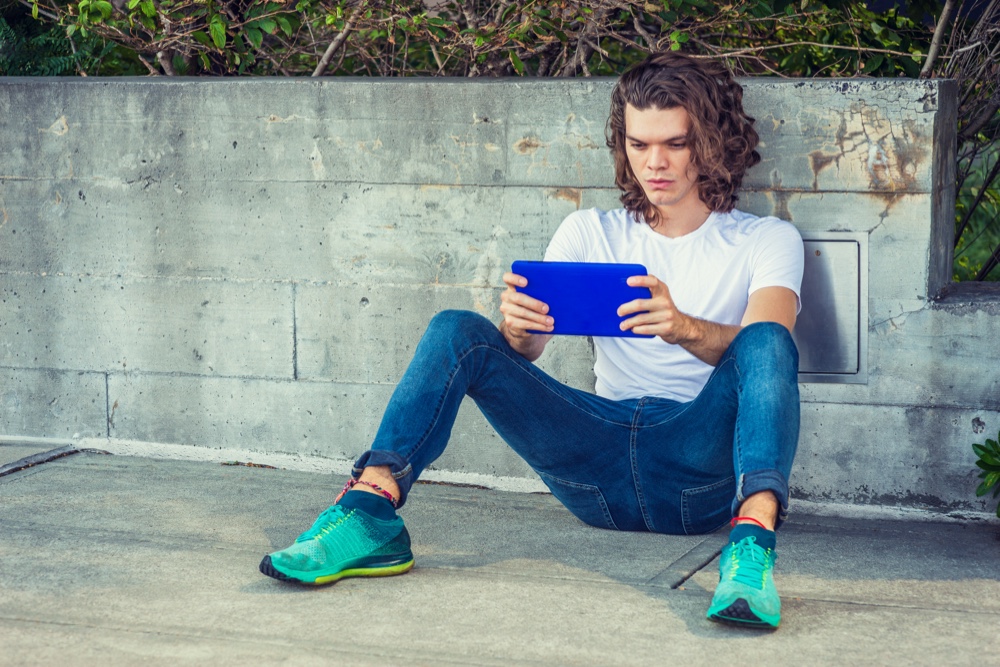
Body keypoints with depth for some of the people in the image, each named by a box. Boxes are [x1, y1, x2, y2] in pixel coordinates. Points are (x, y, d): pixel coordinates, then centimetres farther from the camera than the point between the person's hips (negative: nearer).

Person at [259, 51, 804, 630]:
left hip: (703, 468, -2)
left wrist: (685, 328, -34)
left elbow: (766, 347, -12)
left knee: (766, 341, -30)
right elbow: (529, 350, 2)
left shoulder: (767, 240, 9)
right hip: (601, 466, 3)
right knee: (457, 332, -14)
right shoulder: (590, 234, 17)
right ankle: (371, 513, -30)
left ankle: (753, 539, -50)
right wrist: (518, 329, -24)